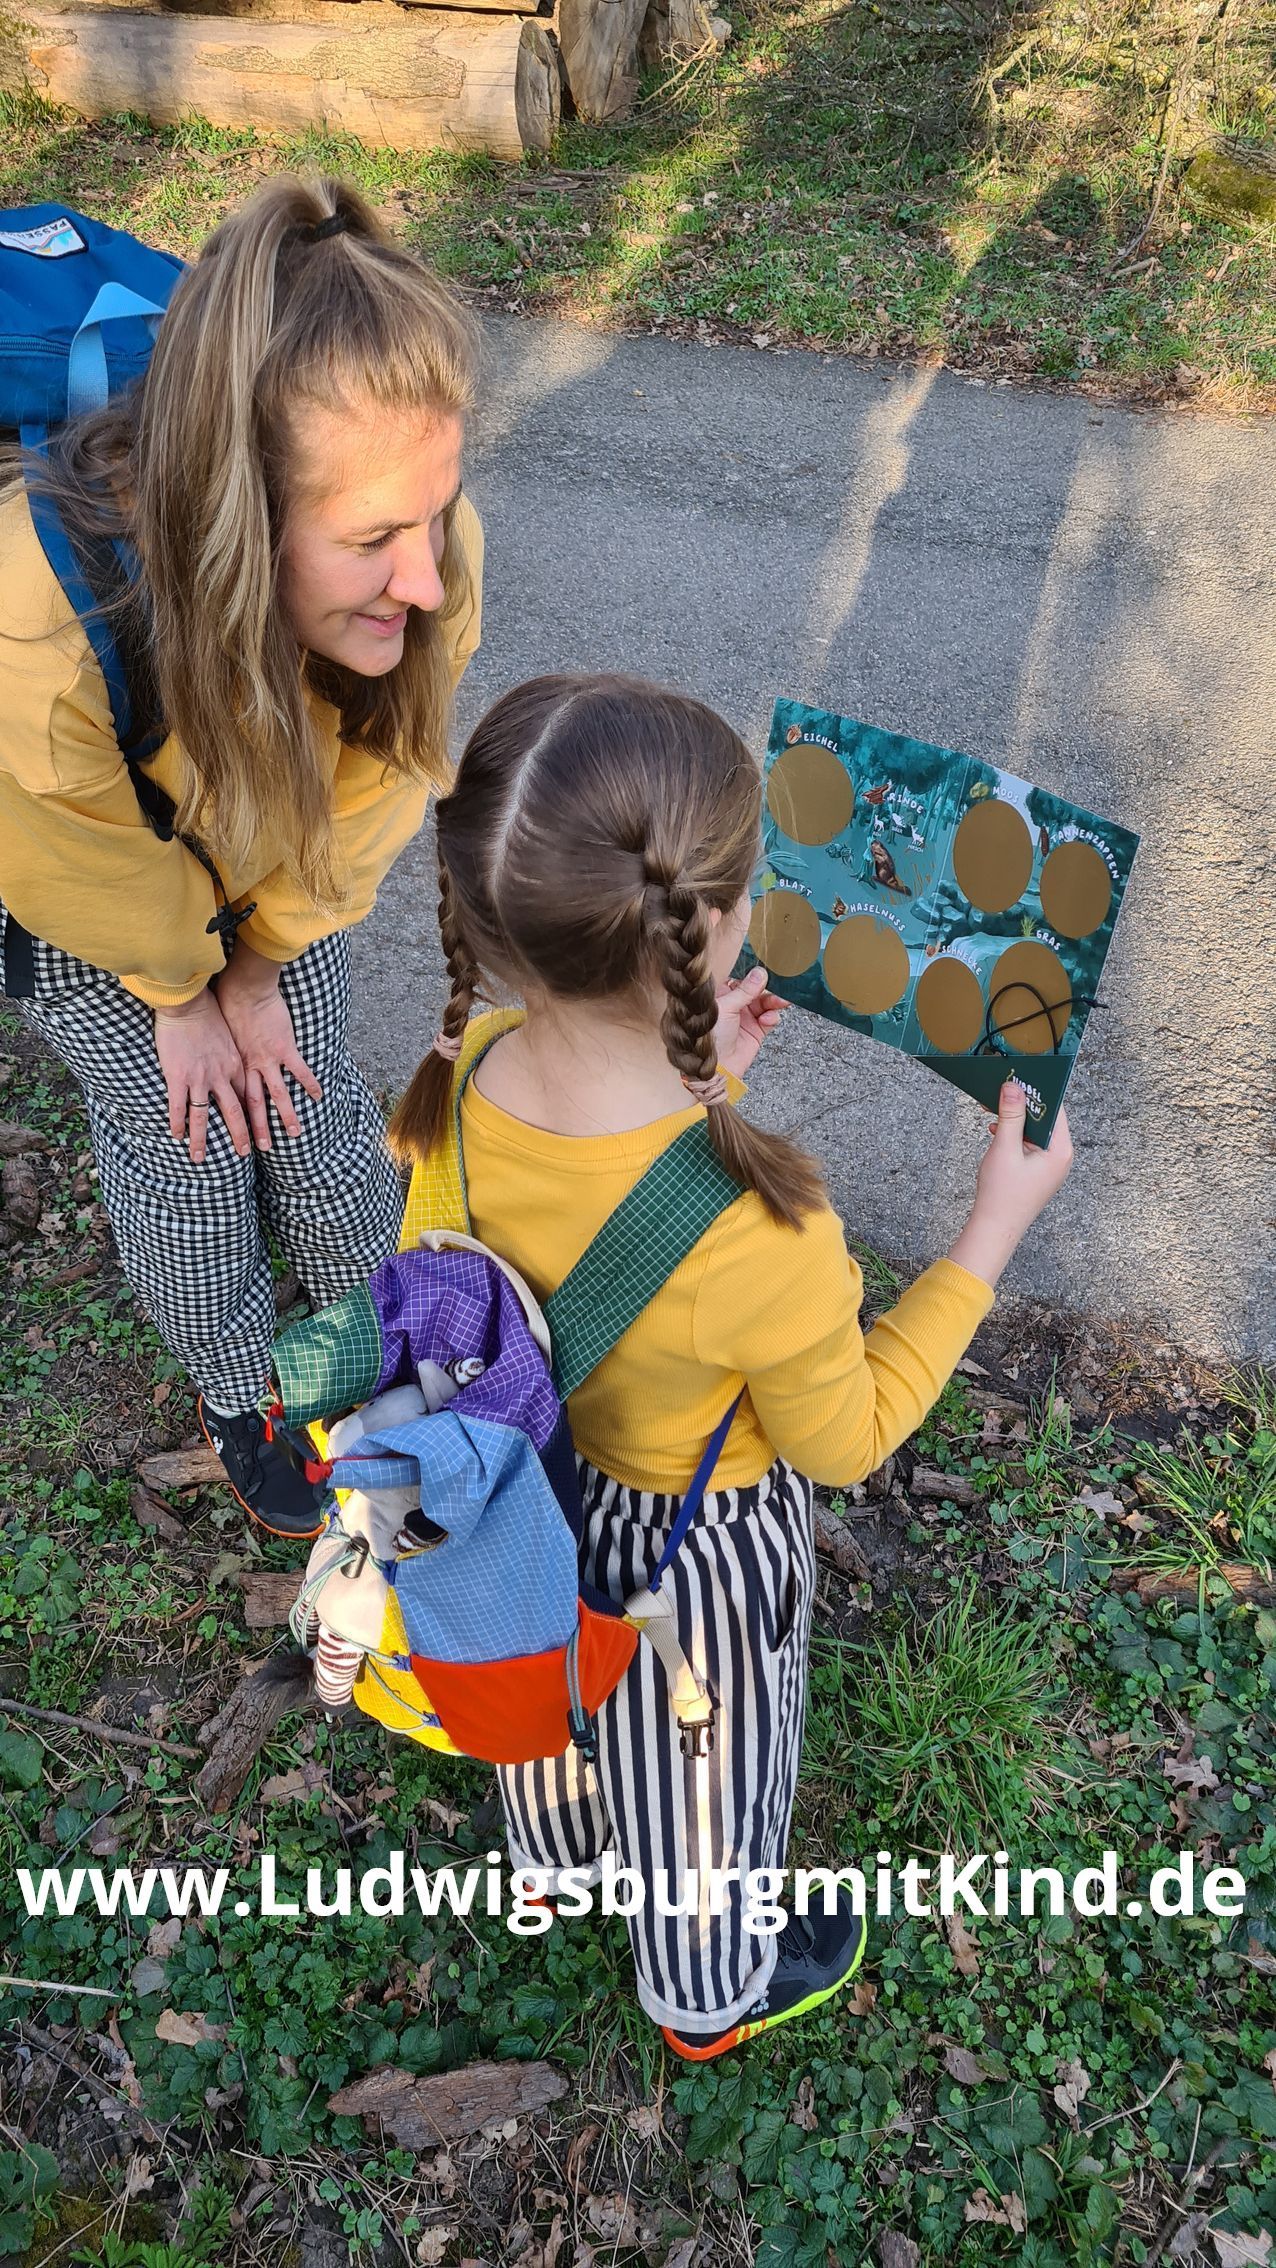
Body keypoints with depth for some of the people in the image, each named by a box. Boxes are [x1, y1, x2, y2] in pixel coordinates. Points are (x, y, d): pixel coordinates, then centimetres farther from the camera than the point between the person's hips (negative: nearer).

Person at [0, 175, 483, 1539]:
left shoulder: (428, 564, -36)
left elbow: (372, 787, -16)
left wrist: (261, 967, -4)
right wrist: (182, 992, -5)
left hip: (274, 880, 2)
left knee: (312, 1106, 13)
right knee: (181, 1150, 8)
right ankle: (236, 1400, 40)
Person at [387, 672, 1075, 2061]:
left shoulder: (454, 1082, -26)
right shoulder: (763, 1238, -43)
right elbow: (848, 1438, -21)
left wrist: (687, 1080, -5)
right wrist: (998, 1224, -18)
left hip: (525, 1491, 5)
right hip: (693, 1545, -5)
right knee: (695, 1780, 28)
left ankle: (556, 1861, 72)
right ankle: (711, 1998, 62)